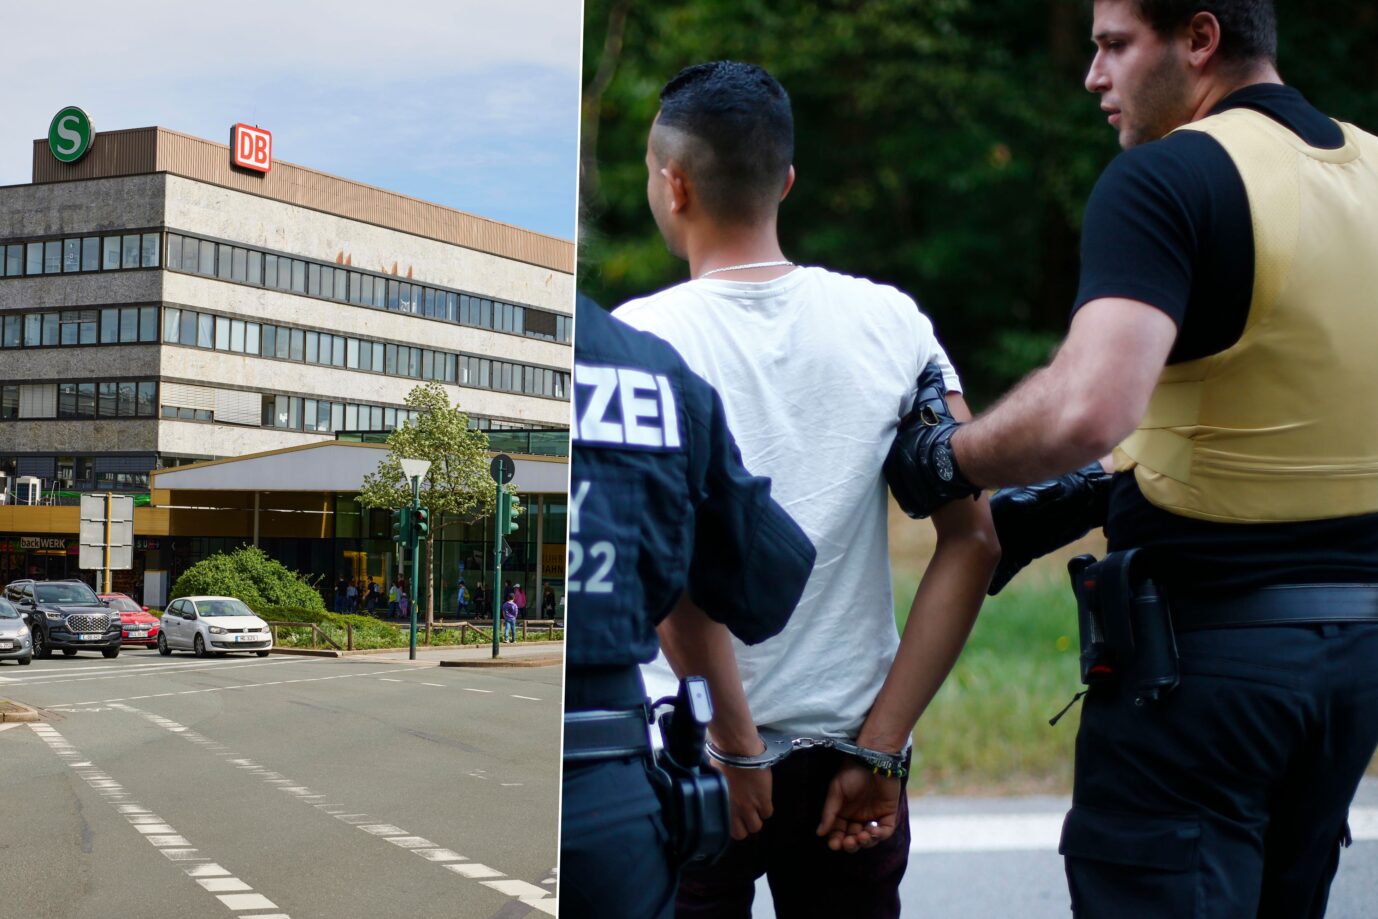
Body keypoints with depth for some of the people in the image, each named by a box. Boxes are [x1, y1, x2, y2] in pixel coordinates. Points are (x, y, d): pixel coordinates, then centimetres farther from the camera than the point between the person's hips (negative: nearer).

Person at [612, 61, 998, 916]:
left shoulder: (637, 337, -10)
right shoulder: (890, 322, -1)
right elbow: (974, 541, -4)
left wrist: (731, 741, -14)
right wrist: (881, 748, -4)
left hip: (684, 753, -2)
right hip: (846, 744, 3)